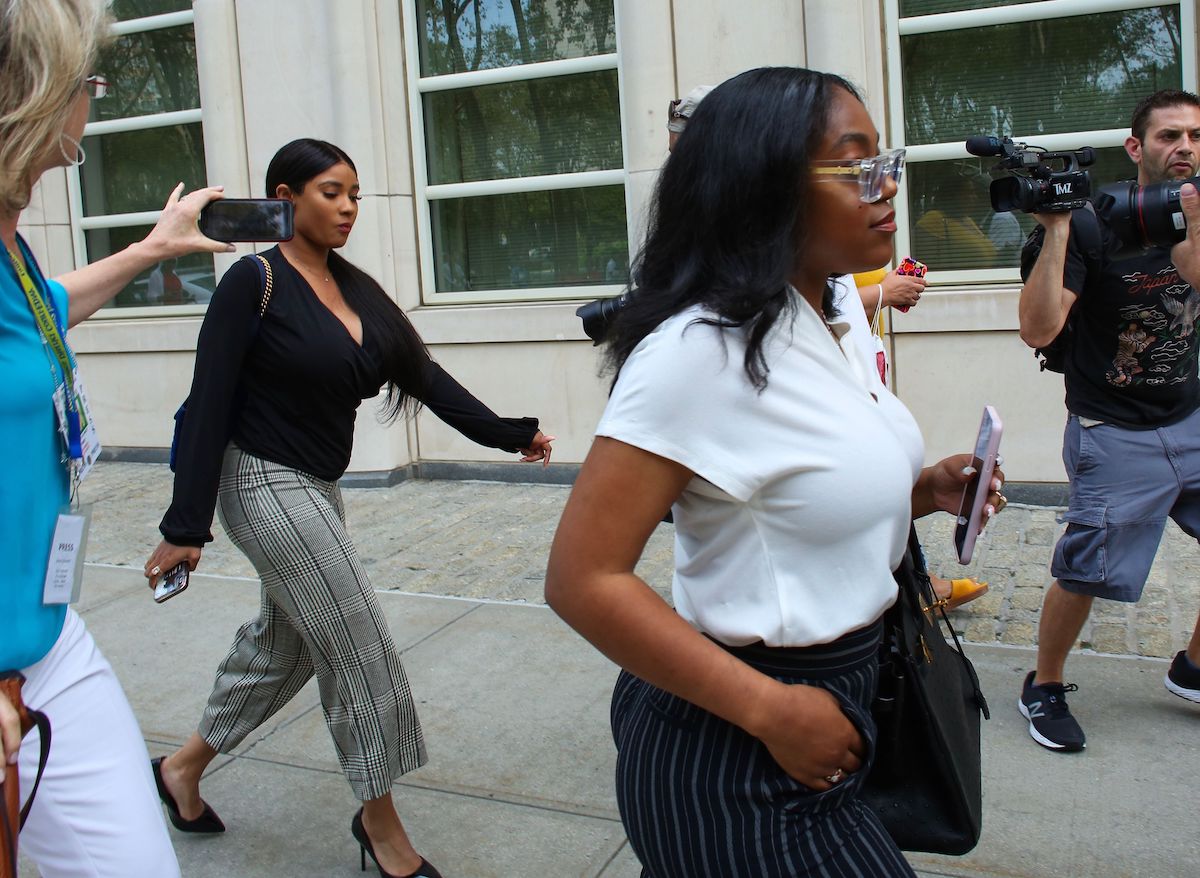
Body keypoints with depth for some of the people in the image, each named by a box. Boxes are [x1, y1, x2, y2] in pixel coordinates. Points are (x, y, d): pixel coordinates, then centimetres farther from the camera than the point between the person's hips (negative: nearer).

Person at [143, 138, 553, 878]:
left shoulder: (355, 288, 7)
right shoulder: (254, 283, -13)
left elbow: (421, 374, 5)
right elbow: (208, 407, -16)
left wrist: (507, 433, -2)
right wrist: (185, 528, -18)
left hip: (316, 489, 8)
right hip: (267, 485, -8)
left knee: (285, 644, 19)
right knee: (364, 655, -3)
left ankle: (184, 768, 41)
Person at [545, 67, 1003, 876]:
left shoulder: (830, 318, 4)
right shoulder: (701, 347, -23)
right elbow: (583, 579, -26)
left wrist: (921, 490, 0)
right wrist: (771, 711, -23)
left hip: (843, 683, 9)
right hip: (738, 761, -9)